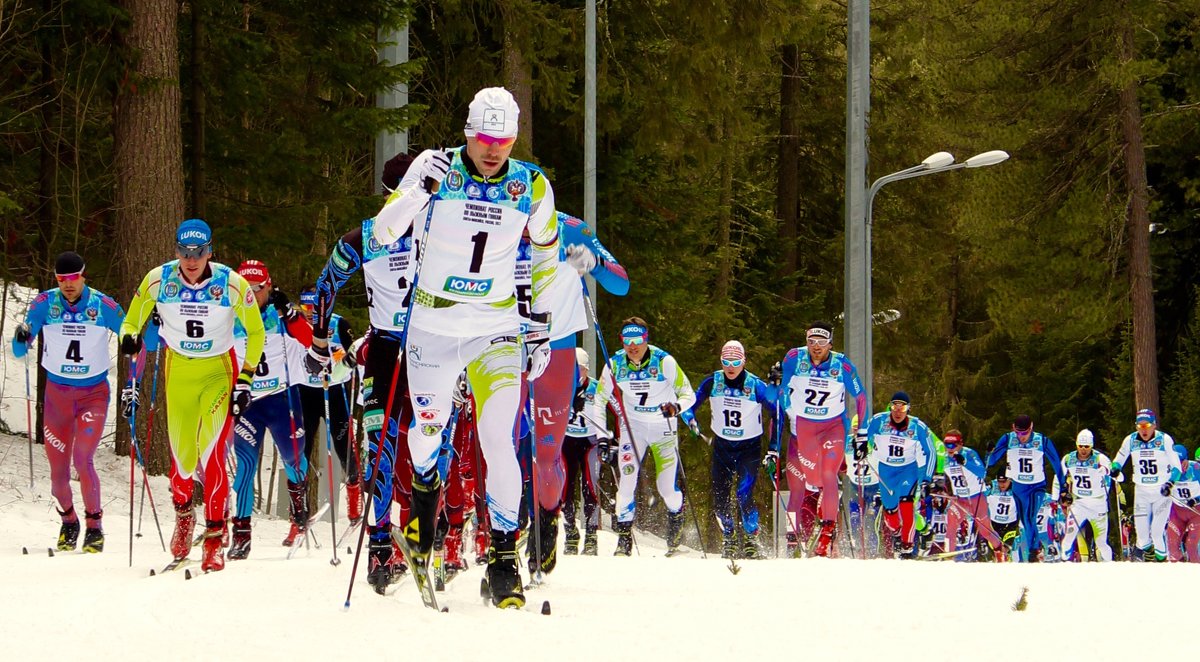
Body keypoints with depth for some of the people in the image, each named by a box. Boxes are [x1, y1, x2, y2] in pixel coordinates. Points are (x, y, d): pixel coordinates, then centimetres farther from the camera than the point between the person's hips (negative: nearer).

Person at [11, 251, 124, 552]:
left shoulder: (103, 305, -10)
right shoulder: (44, 303, -7)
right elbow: (19, 351, -5)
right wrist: (21, 338, -26)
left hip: (94, 394, -2)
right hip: (57, 394, 2)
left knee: (82, 460, -19)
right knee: (58, 470, 4)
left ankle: (94, 525, -3)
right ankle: (68, 522, 31)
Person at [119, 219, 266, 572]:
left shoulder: (232, 284, -16)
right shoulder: (158, 280, -11)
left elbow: (256, 331, -3)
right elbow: (131, 322, 5)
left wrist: (245, 379, -8)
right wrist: (130, 339, -17)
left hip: (220, 370, -2)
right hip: (178, 371, 2)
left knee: (211, 452, -18)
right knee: (182, 453, 1)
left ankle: (214, 536, -11)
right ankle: (183, 512, 33)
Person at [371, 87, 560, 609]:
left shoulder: (531, 186, -4)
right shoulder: (438, 168, -9)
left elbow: (546, 256, 12)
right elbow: (383, 232, -13)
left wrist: (541, 327, 11)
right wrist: (419, 190, -29)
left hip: (496, 328, 0)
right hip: (432, 323, 0)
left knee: (498, 437, -11)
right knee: (427, 428, 4)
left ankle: (503, 554, -6)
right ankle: (425, 489, 38)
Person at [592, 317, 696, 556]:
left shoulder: (664, 361, -17)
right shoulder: (615, 365, -10)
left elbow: (688, 394, -8)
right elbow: (599, 401, 1)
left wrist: (676, 406, -30)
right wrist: (603, 436, -7)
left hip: (663, 427, -2)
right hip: (632, 427, 2)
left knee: (667, 487, -5)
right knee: (626, 480, -14)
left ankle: (676, 518, 28)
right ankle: (624, 535, -3)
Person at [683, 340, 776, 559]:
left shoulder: (755, 385, -15)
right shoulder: (712, 382, -8)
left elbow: (776, 410, -10)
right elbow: (690, 403, 4)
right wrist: (691, 420, -18)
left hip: (749, 446, -3)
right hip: (722, 446, 3)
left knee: (744, 494, -20)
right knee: (719, 496, -1)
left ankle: (751, 539, -4)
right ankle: (728, 539, 20)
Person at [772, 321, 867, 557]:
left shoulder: (842, 365, -14)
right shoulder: (794, 358, -11)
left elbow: (860, 396, -1)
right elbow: (781, 389, -1)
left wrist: (862, 431, -2)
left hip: (833, 426, -1)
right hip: (802, 425, 1)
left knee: (828, 475, -19)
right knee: (796, 480, -1)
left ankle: (828, 529, -12)